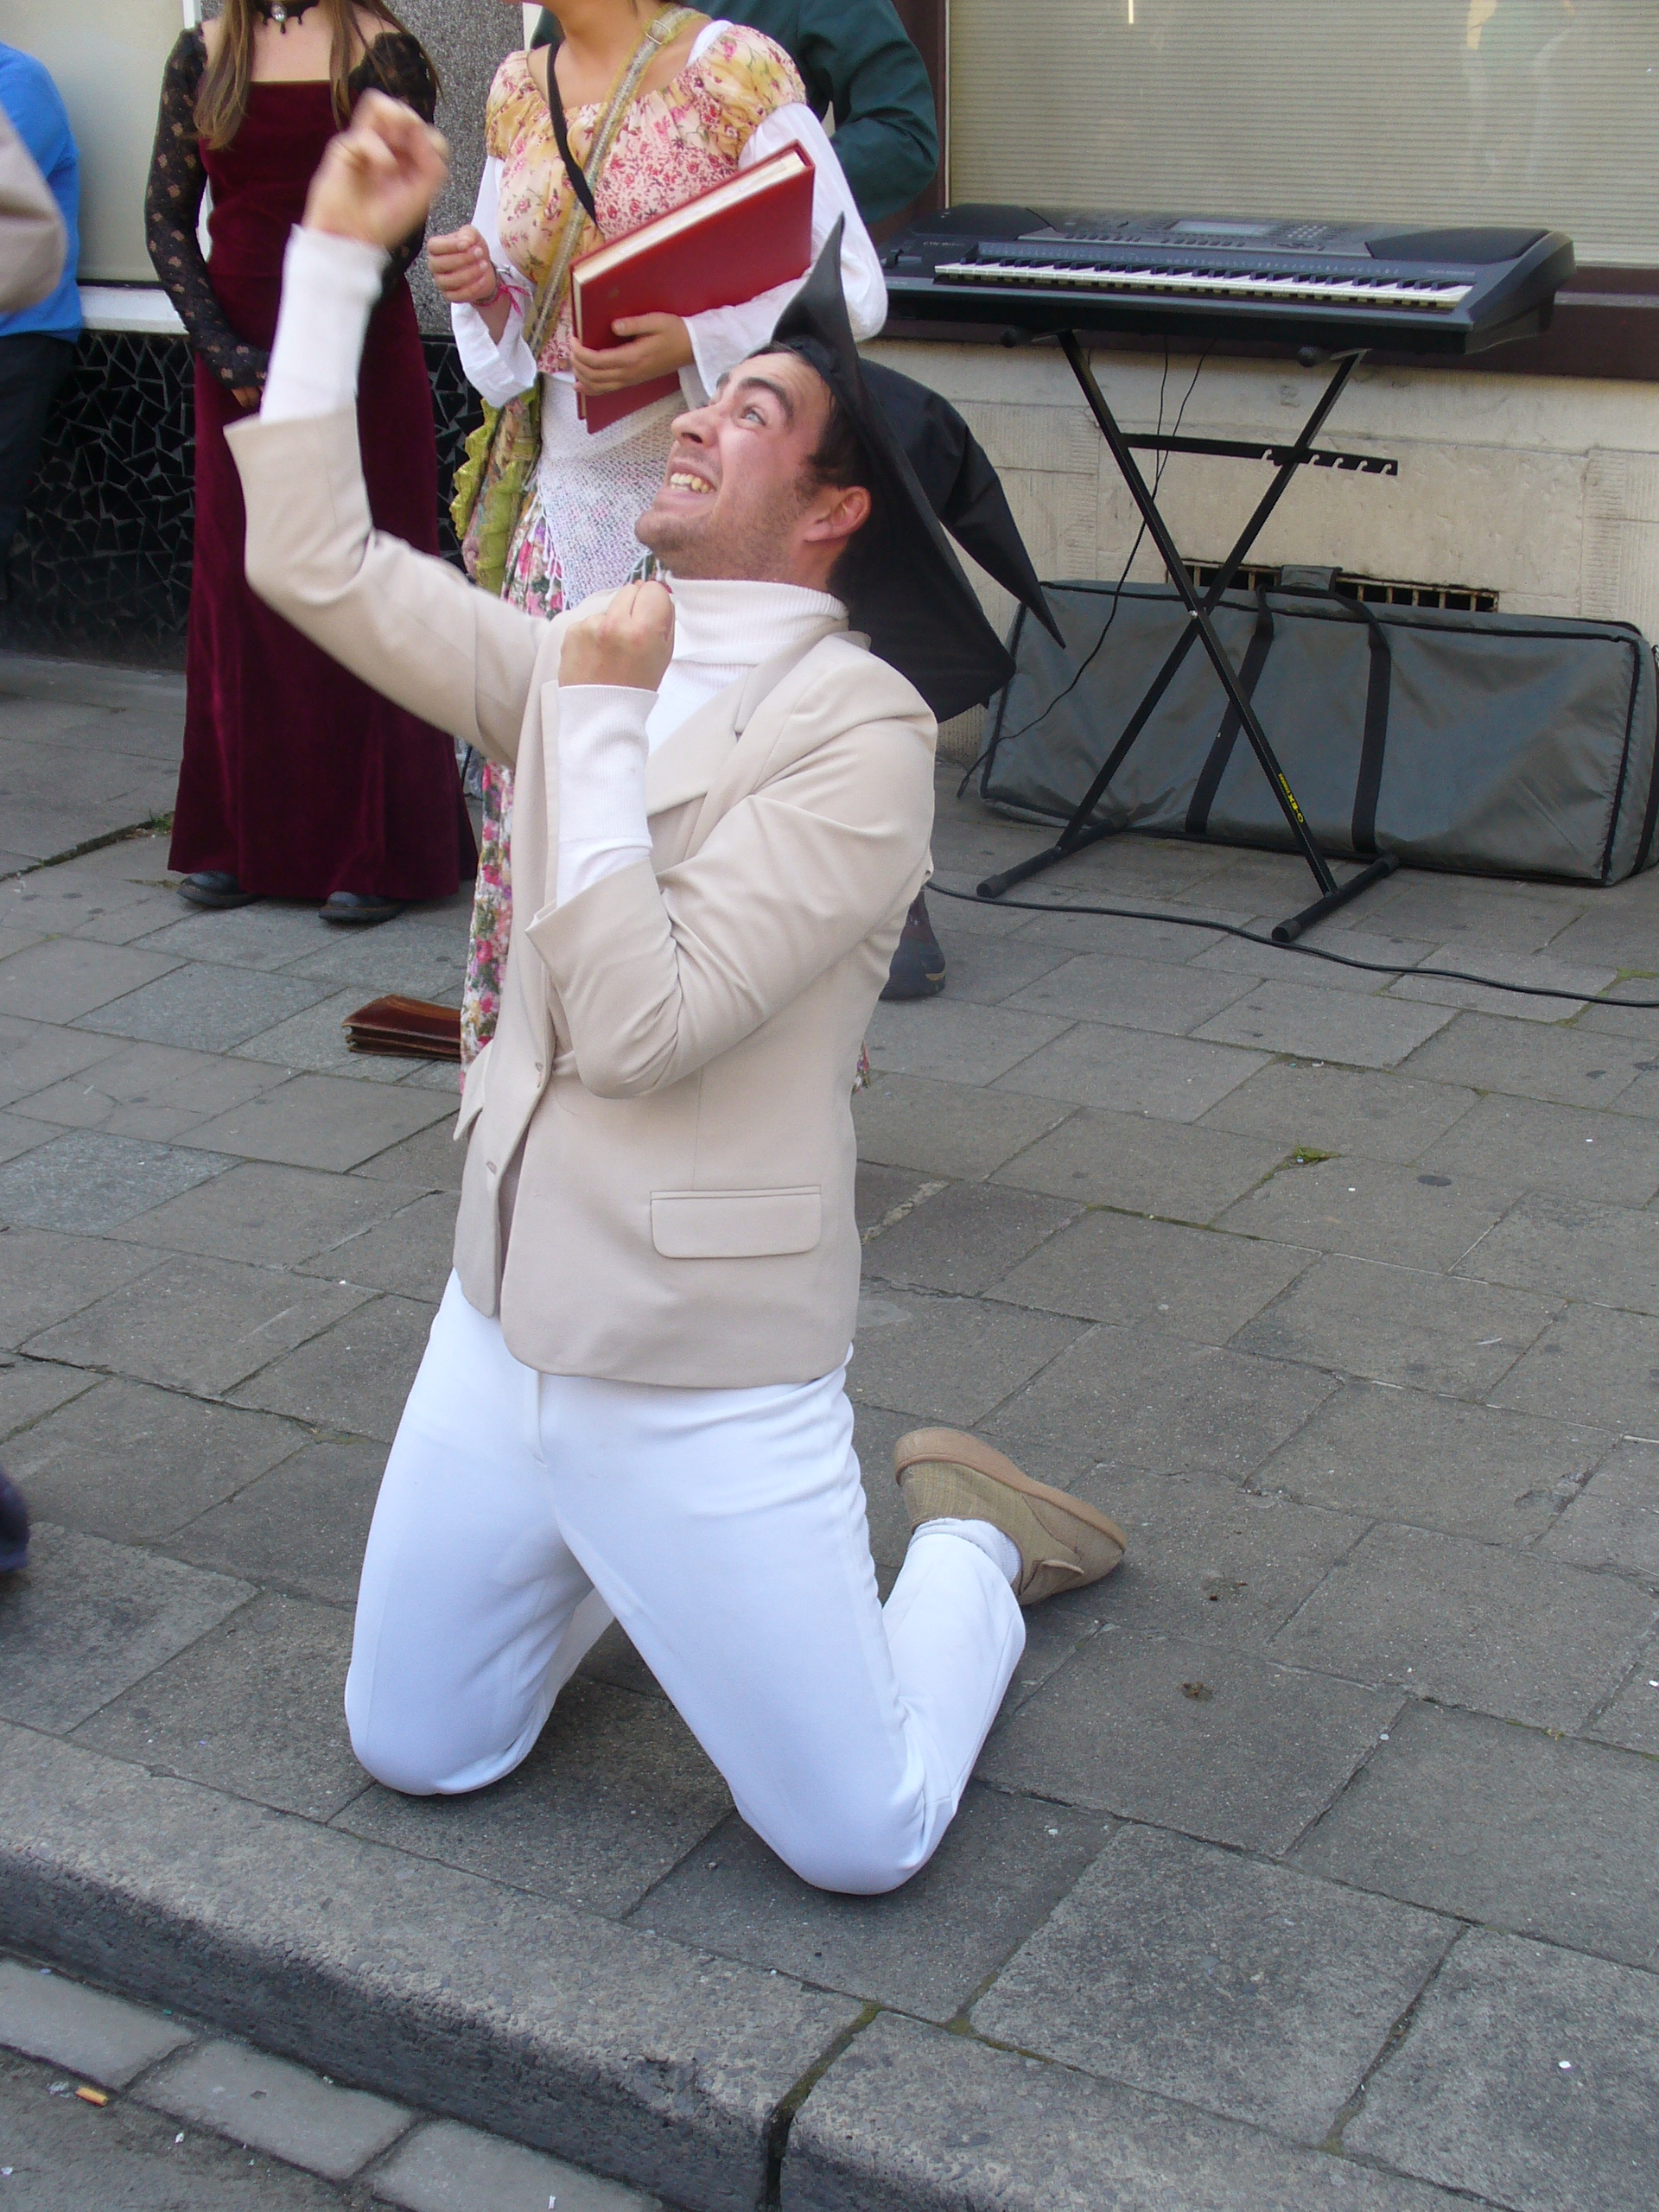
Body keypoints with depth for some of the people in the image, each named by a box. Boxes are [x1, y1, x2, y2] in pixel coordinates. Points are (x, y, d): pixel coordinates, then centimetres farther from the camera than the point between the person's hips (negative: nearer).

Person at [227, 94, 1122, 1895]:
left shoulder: (860, 729, -19)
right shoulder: (591, 659, 3)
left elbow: (643, 1026, -24)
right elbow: (312, 562, -2)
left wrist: (604, 724, -20)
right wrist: (335, 252, -3)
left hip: (700, 1373, -6)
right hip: (502, 1326, 7)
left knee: (861, 1840, 2)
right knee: (414, 1750, 17)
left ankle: (962, 1548, 28)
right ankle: (629, 1558, 37)